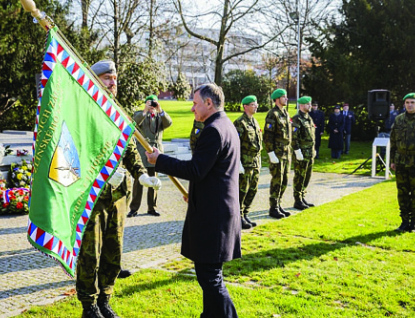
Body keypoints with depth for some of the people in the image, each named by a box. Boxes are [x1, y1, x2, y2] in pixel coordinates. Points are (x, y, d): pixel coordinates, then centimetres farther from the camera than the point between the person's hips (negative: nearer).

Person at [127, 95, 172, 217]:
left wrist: (160, 111, -19)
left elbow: (168, 123, -7)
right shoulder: (139, 114, 8)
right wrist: (145, 111, -25)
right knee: (138, 180, -5)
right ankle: (134, 208, 1)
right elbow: (135, 122, -14)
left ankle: (152, 207, 16)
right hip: (141, 151, -3)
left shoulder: (160, 116, 14)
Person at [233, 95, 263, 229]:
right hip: (245, 162, -8)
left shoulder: (254, 122, 16)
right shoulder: (240, 123, -12)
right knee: (242, 191, -3)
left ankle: (245, 215, 22)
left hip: (255, 163, 9)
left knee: (252, 190, 11)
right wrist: (237, 162, -20)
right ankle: (239, 218, 6)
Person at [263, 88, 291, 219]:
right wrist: (271, 154, -20)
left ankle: (278, 205, 22)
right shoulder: (272, 114, -12)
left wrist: (289, 151, 19)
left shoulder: (286, 114, 16)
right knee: (277, 181, -4)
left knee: (284, 181, 12)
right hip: (277, 153, -8)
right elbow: (267, 136, -16)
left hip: (286, 153, 9)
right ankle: (273, 208, 4)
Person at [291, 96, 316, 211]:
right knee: (299, 177, -3)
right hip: (301, 153, -9)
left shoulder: (309, 118, 16)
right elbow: (293, 137, -19)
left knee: (307, 177, 13)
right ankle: (297, 201, 4)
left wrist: (313, 150, 19)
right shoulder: (297, 119, -13)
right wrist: (297, 152, -22)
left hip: (310, 153, 9)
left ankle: (302, 198, 22)